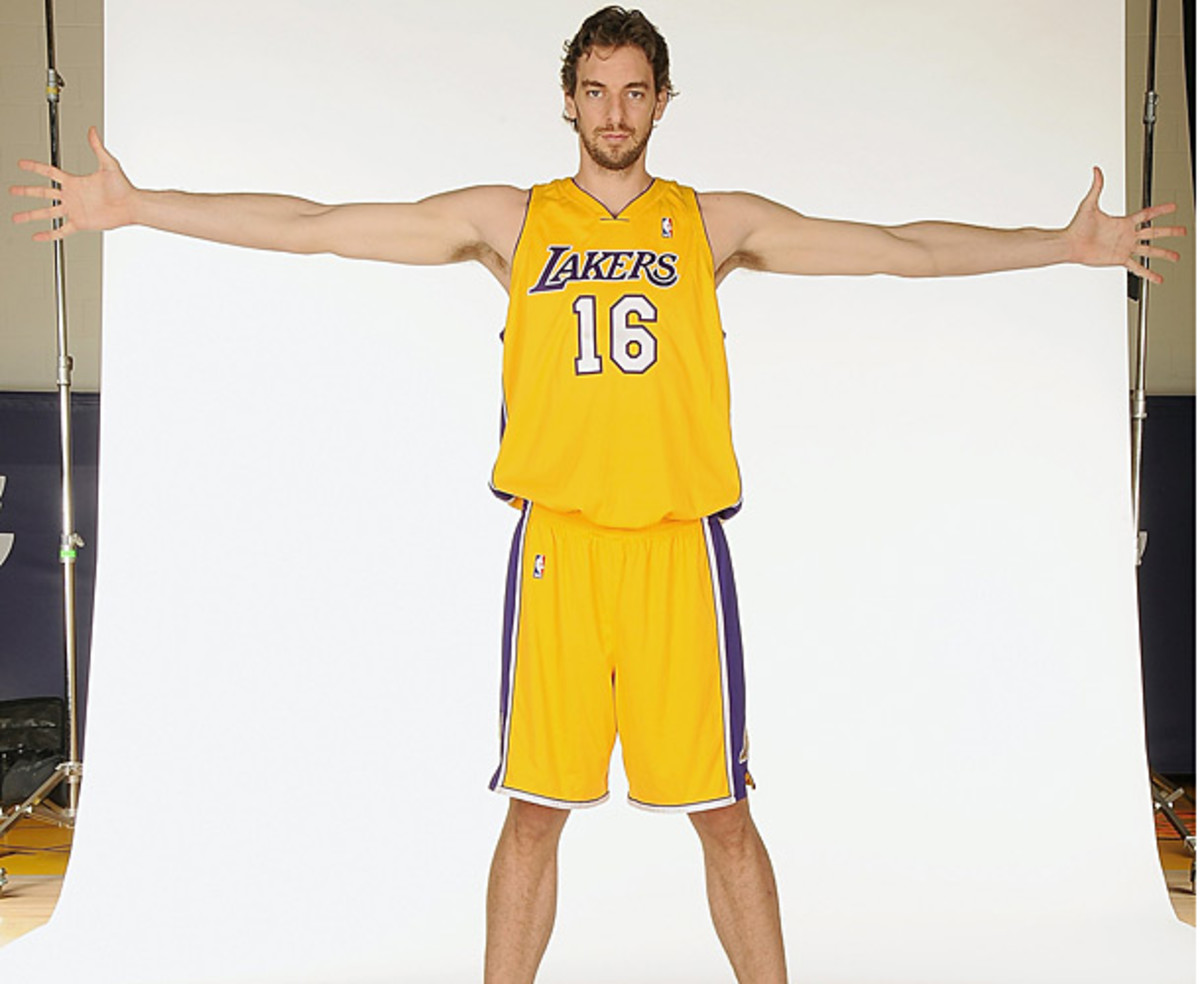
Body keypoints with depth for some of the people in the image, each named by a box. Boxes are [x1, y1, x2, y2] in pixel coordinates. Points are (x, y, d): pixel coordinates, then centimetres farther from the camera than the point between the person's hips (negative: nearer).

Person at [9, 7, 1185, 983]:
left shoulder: (715, 221, 9)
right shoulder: (509, 219, 8)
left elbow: (904, 248, 11)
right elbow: (314, 226, 6)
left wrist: (1066, 244, 8)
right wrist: (135, 207, 3)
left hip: (678, 543, 0)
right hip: (557, 541, 0)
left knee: (721, 809, 5)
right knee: (535, 808, 6)